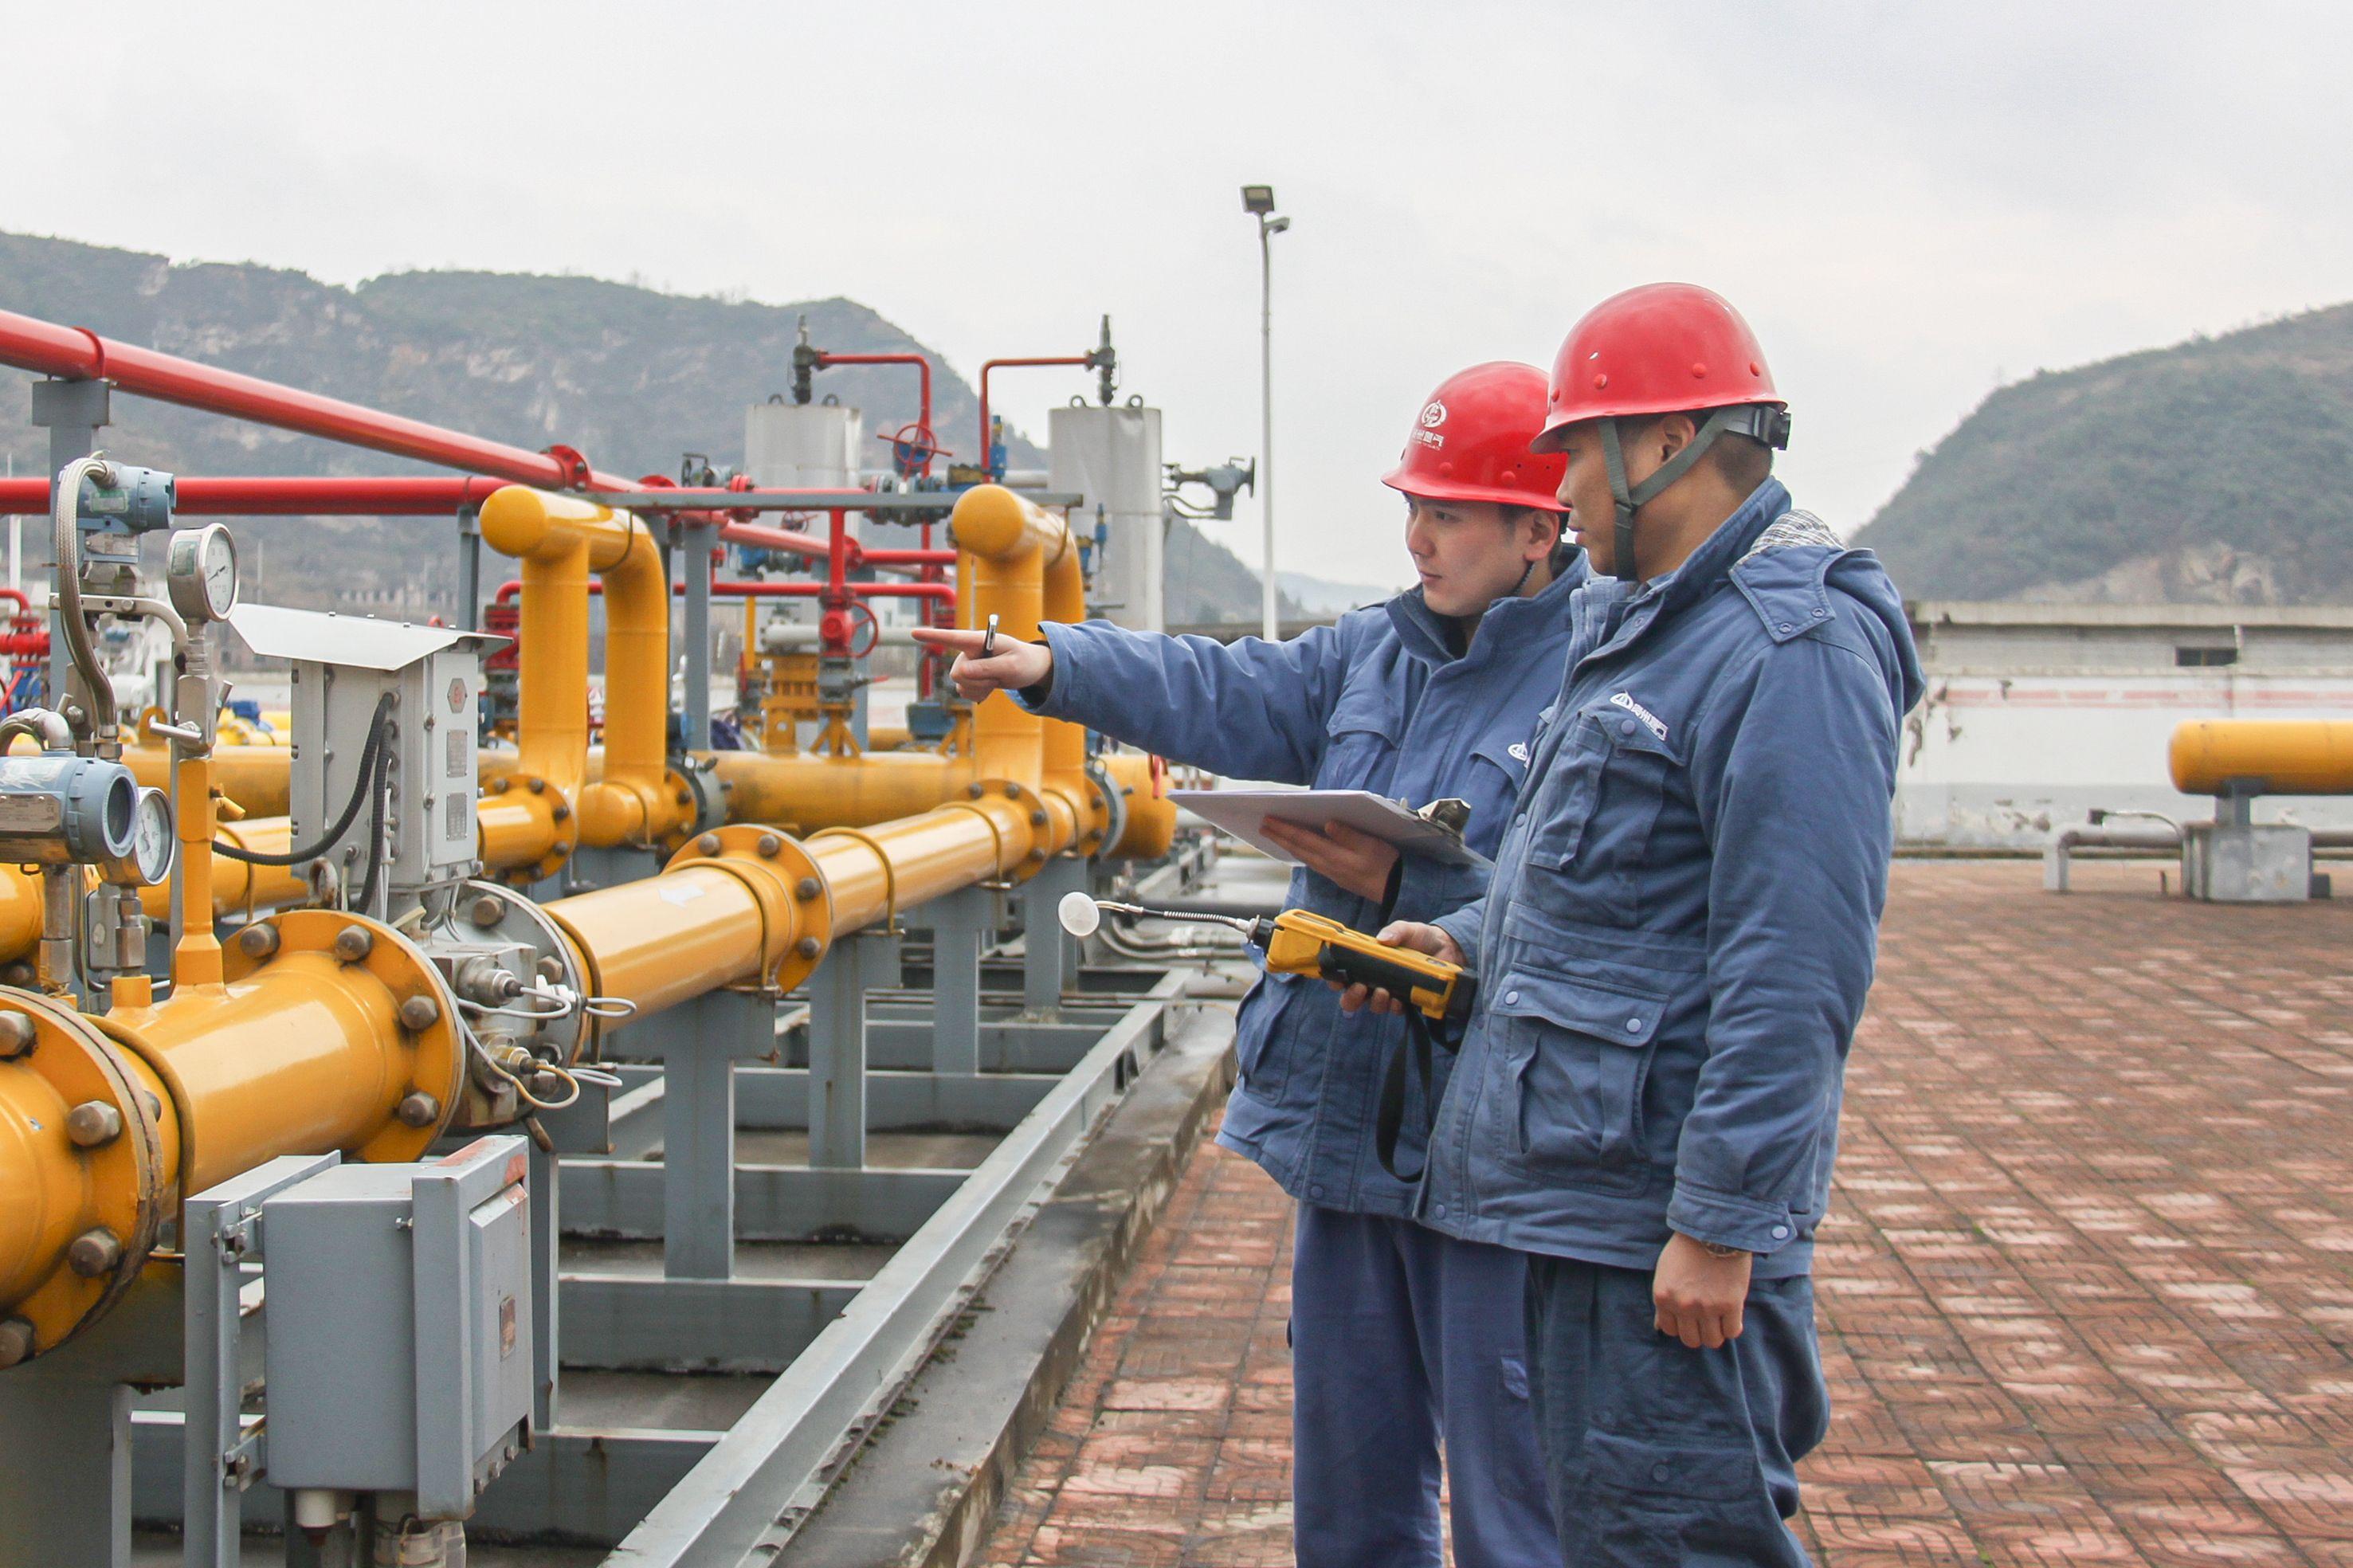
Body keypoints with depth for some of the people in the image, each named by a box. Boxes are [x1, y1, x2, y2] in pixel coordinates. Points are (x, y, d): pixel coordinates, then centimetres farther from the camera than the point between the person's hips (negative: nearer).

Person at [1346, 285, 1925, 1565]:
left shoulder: (1793, 647, -18)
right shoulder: (1642, 623, 15)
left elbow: (1795, 971, -23)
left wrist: (1723, 1223, -24)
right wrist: (1471, 941, 13)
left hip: (1661, 1221, -10)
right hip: (1579, 1185, 11)